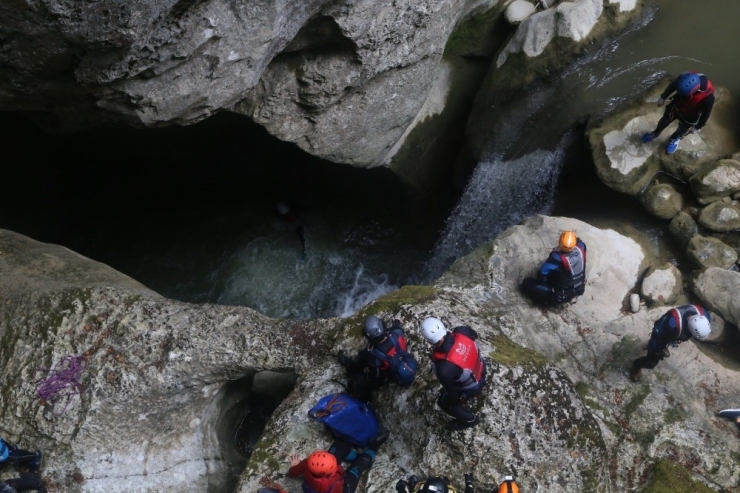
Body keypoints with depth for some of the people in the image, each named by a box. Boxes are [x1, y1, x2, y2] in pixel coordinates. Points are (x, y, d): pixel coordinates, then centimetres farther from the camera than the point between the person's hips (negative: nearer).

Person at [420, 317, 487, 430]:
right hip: (480, 370, 6)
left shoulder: (445, 369, -44)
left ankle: (470, 419, 45)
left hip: (471, 387, -5)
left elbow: (452, 393, -24)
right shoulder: (462, 331, -30)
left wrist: (454, 401, -1)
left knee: (444, 402, 22)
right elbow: (474, 335, -3)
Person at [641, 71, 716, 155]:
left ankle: (675, 138, 60)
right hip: (676, 105, 2)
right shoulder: (684, 78, -36)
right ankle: (656, 132, 59)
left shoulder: (708, 98, -42)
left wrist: (697, 127, -7)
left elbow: (706, 114, -22)